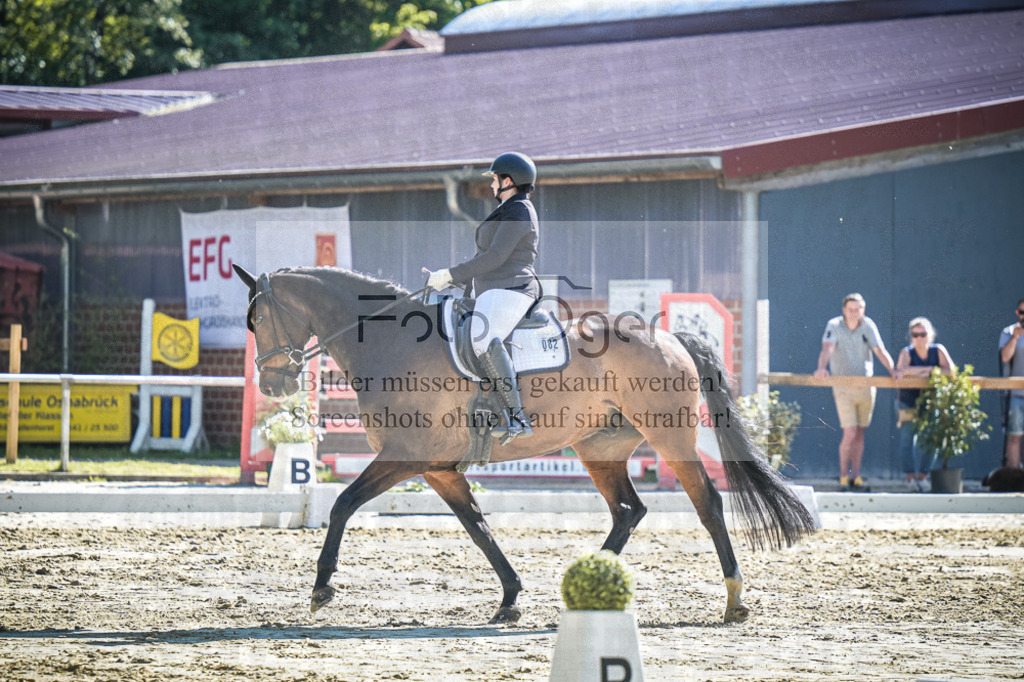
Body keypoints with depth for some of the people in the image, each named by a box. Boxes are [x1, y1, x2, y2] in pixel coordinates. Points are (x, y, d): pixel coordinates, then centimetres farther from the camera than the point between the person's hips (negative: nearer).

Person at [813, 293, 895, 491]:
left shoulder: (868, 326, 0)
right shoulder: (834, 326, -9)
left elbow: (880, 351, -8)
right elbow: (827, 348, -24)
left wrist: (893, 371, -24)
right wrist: (821, 368, -44)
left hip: (866, 384, 3)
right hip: (843, 386, -3)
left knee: (860, 433, 8)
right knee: (850, 433, -11)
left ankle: (855, 476, 17)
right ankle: (843, 476, 2)